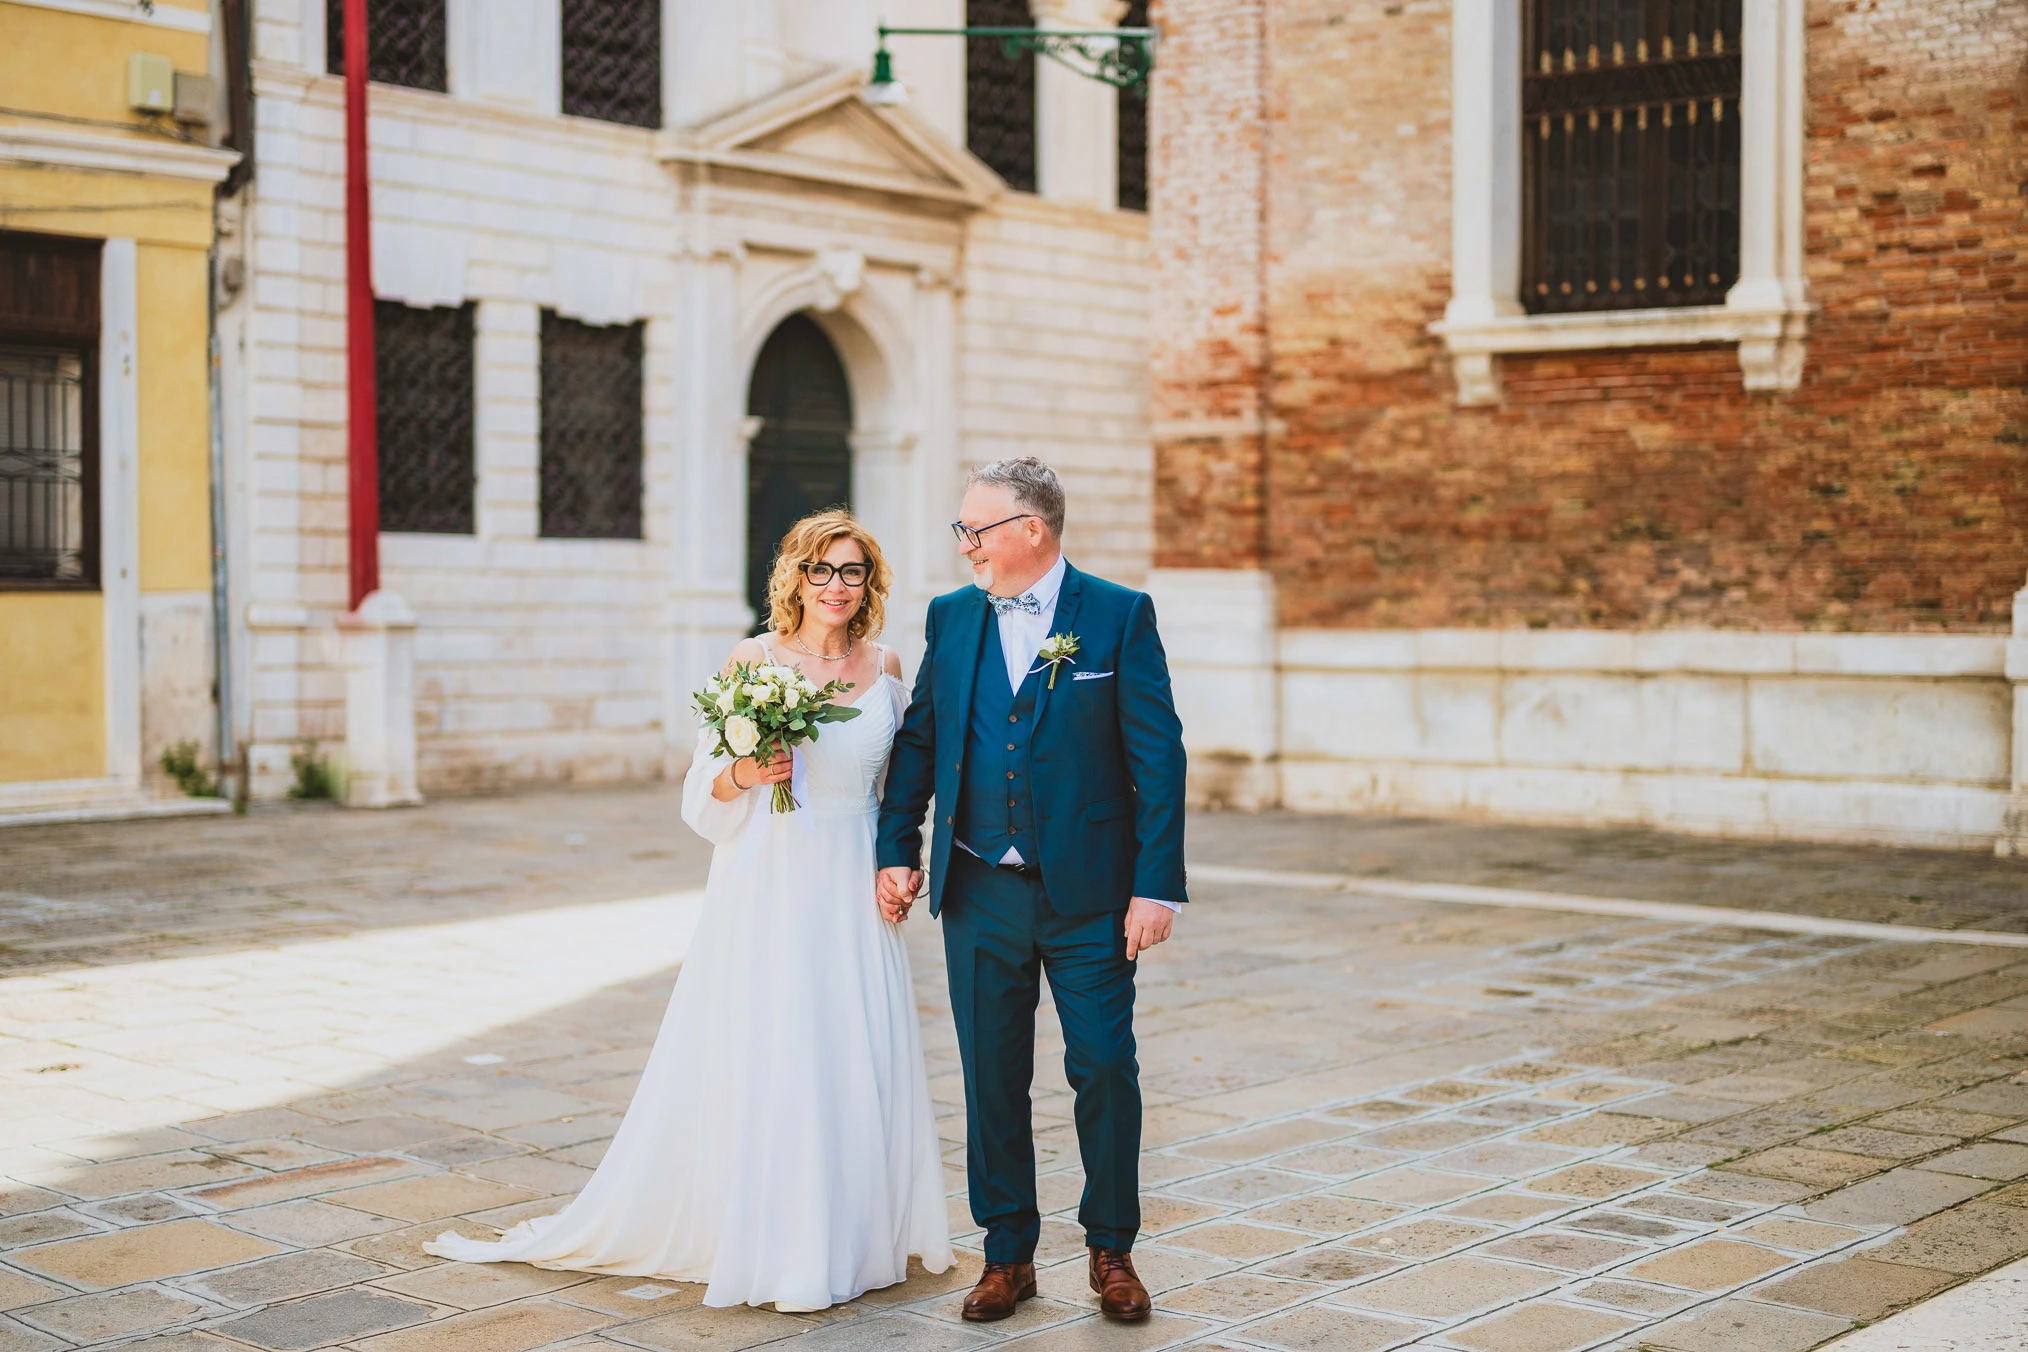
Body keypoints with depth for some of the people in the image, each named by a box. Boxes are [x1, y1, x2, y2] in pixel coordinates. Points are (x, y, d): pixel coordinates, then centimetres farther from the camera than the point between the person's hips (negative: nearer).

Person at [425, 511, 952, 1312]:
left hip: (853, 897, 3)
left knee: (858, 1061, 4)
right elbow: (702, 795, 0)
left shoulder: (884, 668, 7)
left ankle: (852, 1237, 19)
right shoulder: (753, 660, -2)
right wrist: (745, 774, -19)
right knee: (754, 1058, -1)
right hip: (765, 891, -3)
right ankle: (760, 1242, 10)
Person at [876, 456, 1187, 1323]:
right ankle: (1008, 1254, 21)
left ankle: (1111, 1250, 20)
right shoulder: (952, 618, 7)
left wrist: (1156, 886, -11)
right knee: (992, 1079, 8)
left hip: (1089, 896, -3)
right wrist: (895, 849, 8)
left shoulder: (1119, 616, -5)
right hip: (979, 894, 3)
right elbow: (918, 738, 14)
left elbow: (1158, 756, -7)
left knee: (1105, 1071, 2)